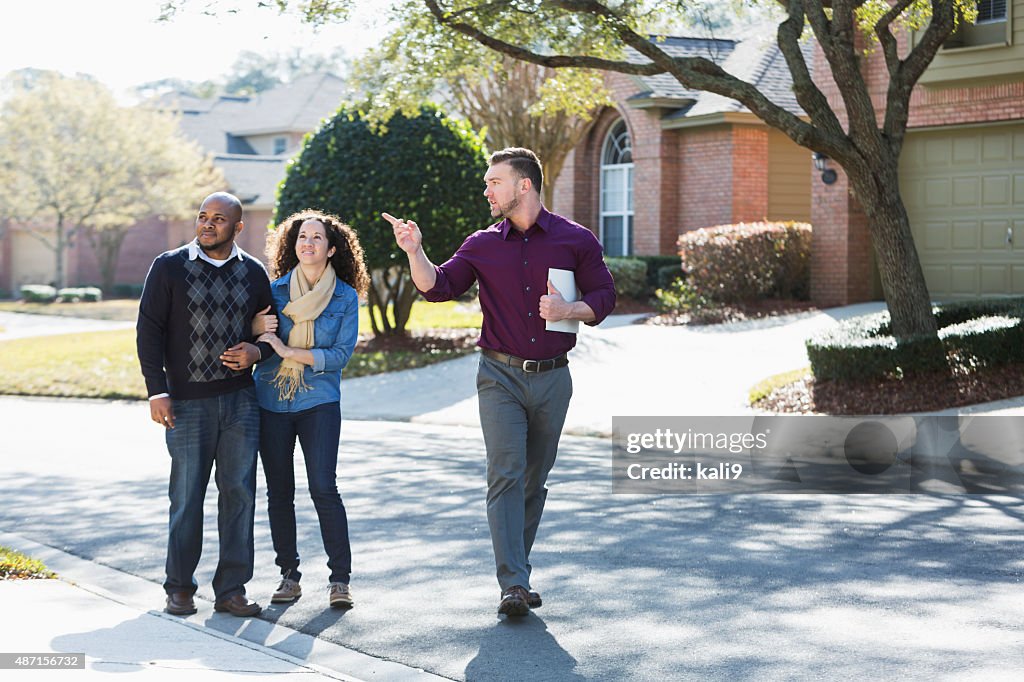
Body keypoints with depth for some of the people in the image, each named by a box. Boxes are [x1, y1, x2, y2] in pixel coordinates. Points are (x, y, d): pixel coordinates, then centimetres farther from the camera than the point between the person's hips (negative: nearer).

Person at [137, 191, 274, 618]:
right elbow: (149, 331, 0)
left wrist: (257, 352, -5)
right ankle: (179, 587, 15)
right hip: (187, 402, -2)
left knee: (239, 493, 2)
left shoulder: (254, 273, 9)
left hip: (240, 400, 2)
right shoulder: (169, 267, 2)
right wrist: (156, 390, -8)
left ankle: (231, 589, 10)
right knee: (187, 495, 1)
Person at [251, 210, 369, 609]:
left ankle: (340, 578, -2)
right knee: (279, 491, 5)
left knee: (323, 488, -10)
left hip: (319, 403, -2)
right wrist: (258, 330, -12)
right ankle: (289, 575, 15)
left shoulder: (346, 298, -1)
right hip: (271, 401, 2)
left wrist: (287, 351, -14)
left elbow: (341, 354, -8)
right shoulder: (275, 290, 4)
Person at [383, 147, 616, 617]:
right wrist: (414, 251, -14)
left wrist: (569, 310, -14)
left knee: (534, 479, 10)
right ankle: (513, 585, -16)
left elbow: (604, 298, 4)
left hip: (552, 378, 1)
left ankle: (517, 572, 24)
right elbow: (438, 286, 2)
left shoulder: (576, 240, 2)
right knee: (506, 475, -13)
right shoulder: (482, 245, 6)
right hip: (500, 377, -1)